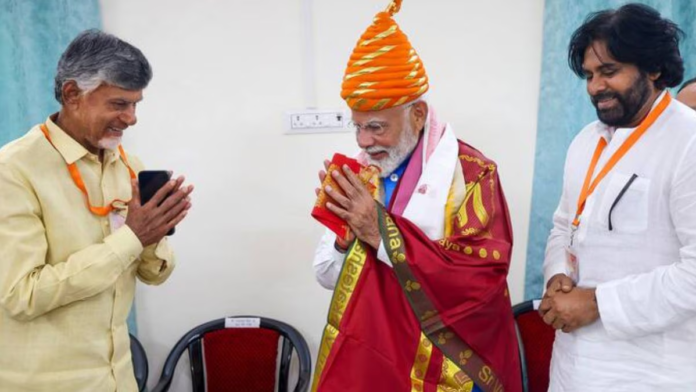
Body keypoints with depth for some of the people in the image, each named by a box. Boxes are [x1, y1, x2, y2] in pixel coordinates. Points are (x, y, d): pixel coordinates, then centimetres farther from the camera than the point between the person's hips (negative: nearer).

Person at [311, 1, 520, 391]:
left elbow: (484, 279, -23)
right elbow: (328, 275, 5)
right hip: (364, 360, 5)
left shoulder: (470, 172, -13)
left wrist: (381, 231, -23)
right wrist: (345, 237, -17)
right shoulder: (359, 174, 2)